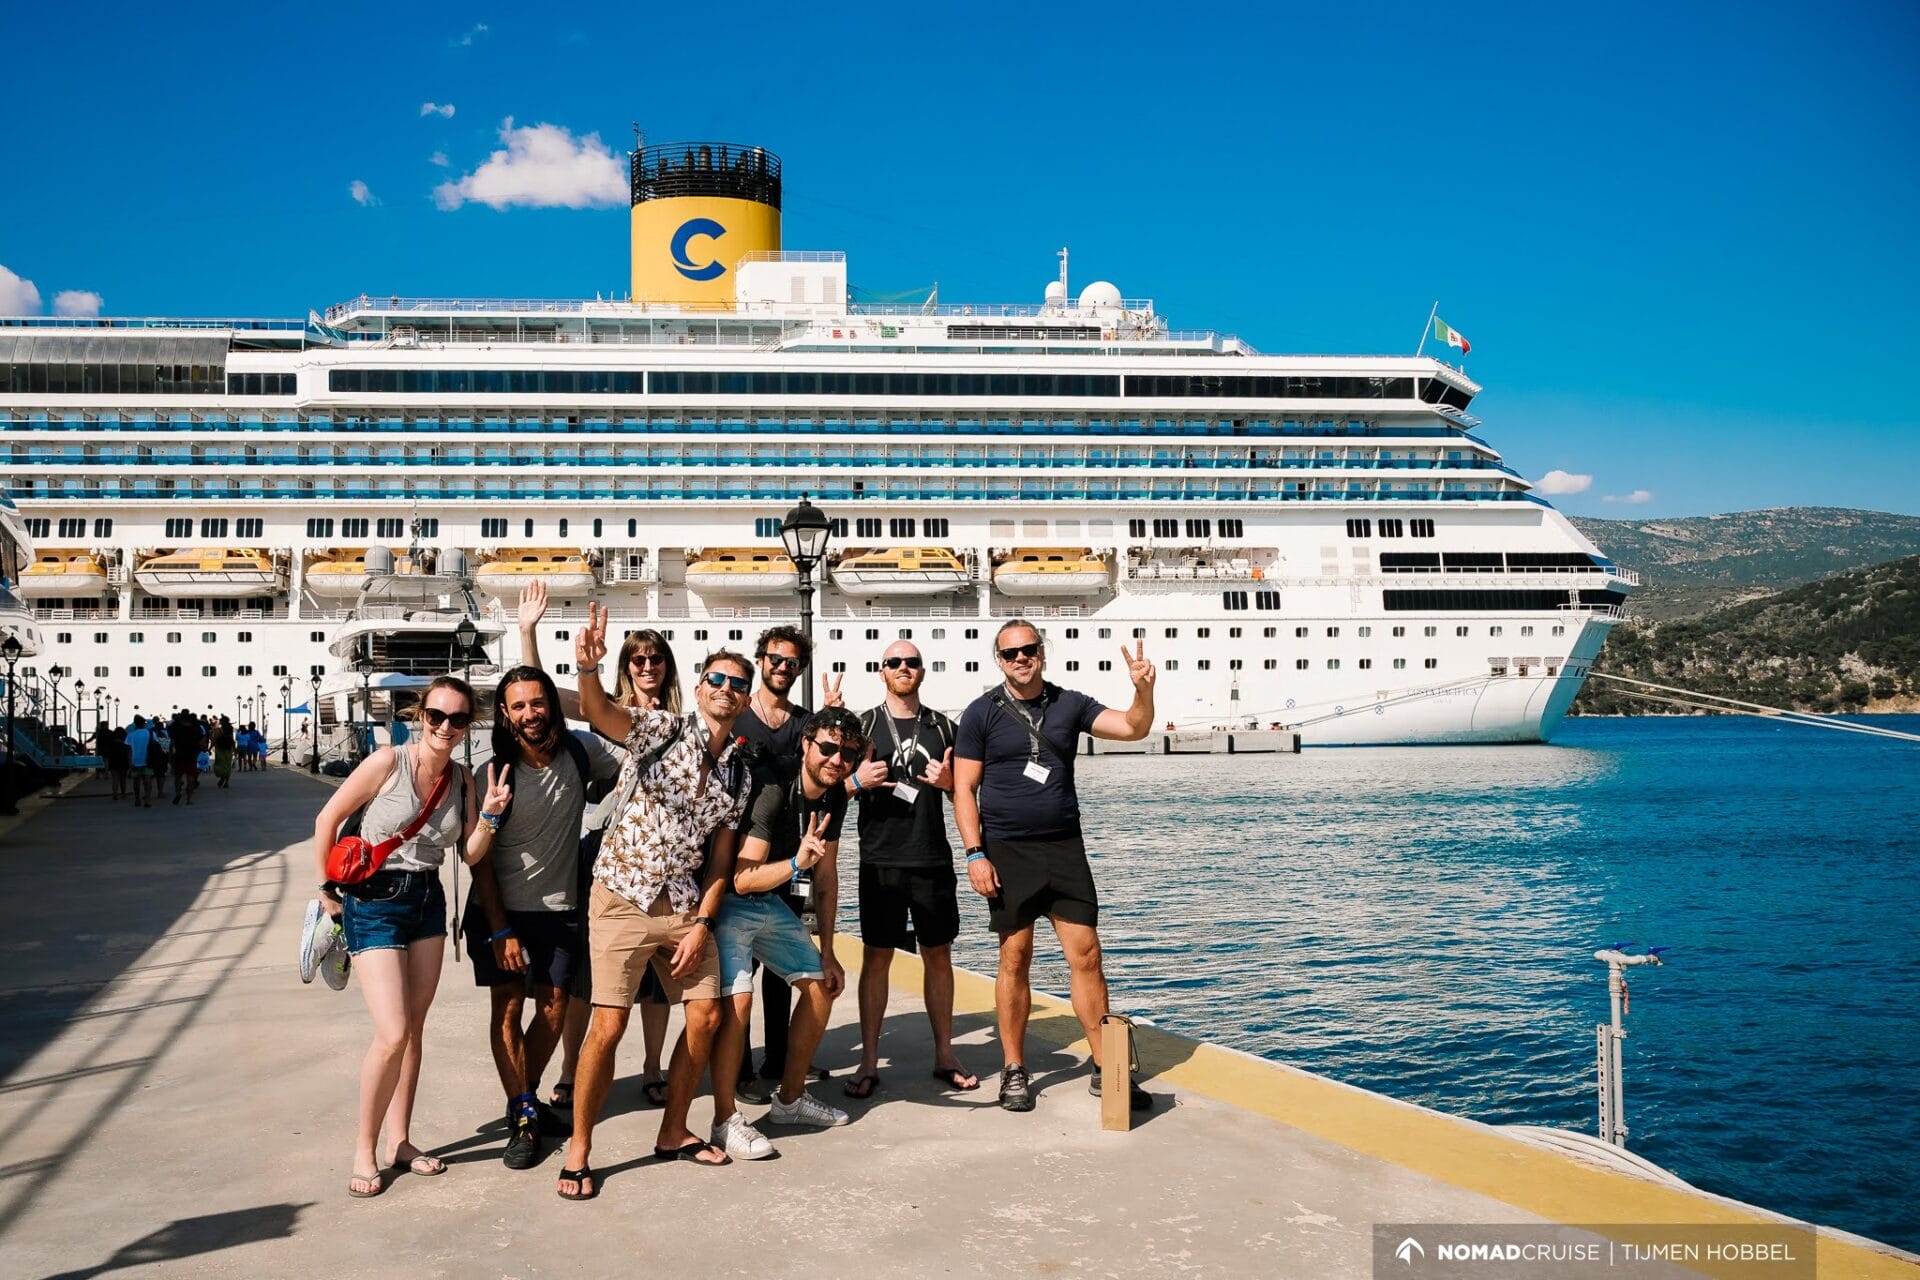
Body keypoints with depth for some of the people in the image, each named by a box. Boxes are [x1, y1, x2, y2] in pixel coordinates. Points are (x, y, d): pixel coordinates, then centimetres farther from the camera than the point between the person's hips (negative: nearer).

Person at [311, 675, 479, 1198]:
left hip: (428, 902, 6)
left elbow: (471, 854, 3)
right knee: (392, 1034, -12)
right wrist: (326, 890, -2)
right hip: (374, 903, -6)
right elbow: (327, 820, -6)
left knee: (413, 1030, 9)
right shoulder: (388, 762, -14)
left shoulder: (462, 777, 2)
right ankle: (364, 1151, 5)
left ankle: (399, 1141, 22)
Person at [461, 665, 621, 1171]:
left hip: (559, 908, 3)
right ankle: (523, 1120, 4)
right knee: (508, 1006, -3)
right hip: (500, 908, -3)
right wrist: (500, 931, -14)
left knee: (554, 1008, 7)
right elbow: (480, 859, -10)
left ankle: (526, 1097, 27)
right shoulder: (495, 773, -13)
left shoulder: (582, 751, -7)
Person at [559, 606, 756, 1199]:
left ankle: (674, 1132, 24)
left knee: (706, 1017, 5)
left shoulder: (738, 772, 10)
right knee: (609, 1026, -8)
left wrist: (704, 923, -3)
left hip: (684, 904, 6)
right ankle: (578, 1152, 6)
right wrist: (588, 667, -48)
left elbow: (721, 855, 9)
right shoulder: (664, 729, -6)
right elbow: (600, 714, -26)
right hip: (624, 899, -6)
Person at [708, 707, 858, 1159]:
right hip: (730, 904, -8)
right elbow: (742, 879, -30)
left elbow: (826, 879, 7)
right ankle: (725, 1120, -9)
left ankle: (790, 1099, 21)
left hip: (773, 903, 8)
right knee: (737, 999, -22)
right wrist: (796, 862, -47)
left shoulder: (834, 796, -2)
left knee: (821, 986, 7)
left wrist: (827, 952, 8)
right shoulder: (773, 793, -27)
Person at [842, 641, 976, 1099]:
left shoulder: (944, 728, 10)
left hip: (933, 860, 2)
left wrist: (948, 782, -7)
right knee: (876, 957, 0)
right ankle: (868, 1062, 7)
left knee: (938, 955, 7)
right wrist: (858, 780, -15)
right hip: (880, 861, -2)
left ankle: (944, 1056, 17)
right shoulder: (863, 725, 5)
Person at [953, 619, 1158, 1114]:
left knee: (1085, 954, 0)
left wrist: (1144, 690, -19)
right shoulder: (982, 713, 0)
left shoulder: (1070, 704, 7)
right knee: (1015, 958, 2)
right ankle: (1014, 1072, 13)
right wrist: (975, 854, -10)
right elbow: (964, 788, -2)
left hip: (1065, 849, 2)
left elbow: (1132, 728, 1)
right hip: (1007, 852, -2)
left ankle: (1105, 1070, 7)